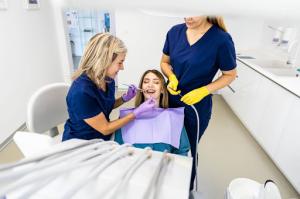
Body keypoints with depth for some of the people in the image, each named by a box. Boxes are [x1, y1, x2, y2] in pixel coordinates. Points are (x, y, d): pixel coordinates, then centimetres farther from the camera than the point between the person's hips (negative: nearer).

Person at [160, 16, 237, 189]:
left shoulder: (221, 39, -19)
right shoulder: (175, 32, -6)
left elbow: (230, 75, -8)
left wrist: (203, 91, -21)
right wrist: (172, 77, -14)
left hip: (197, 107, -4)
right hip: (170, 101, 4)